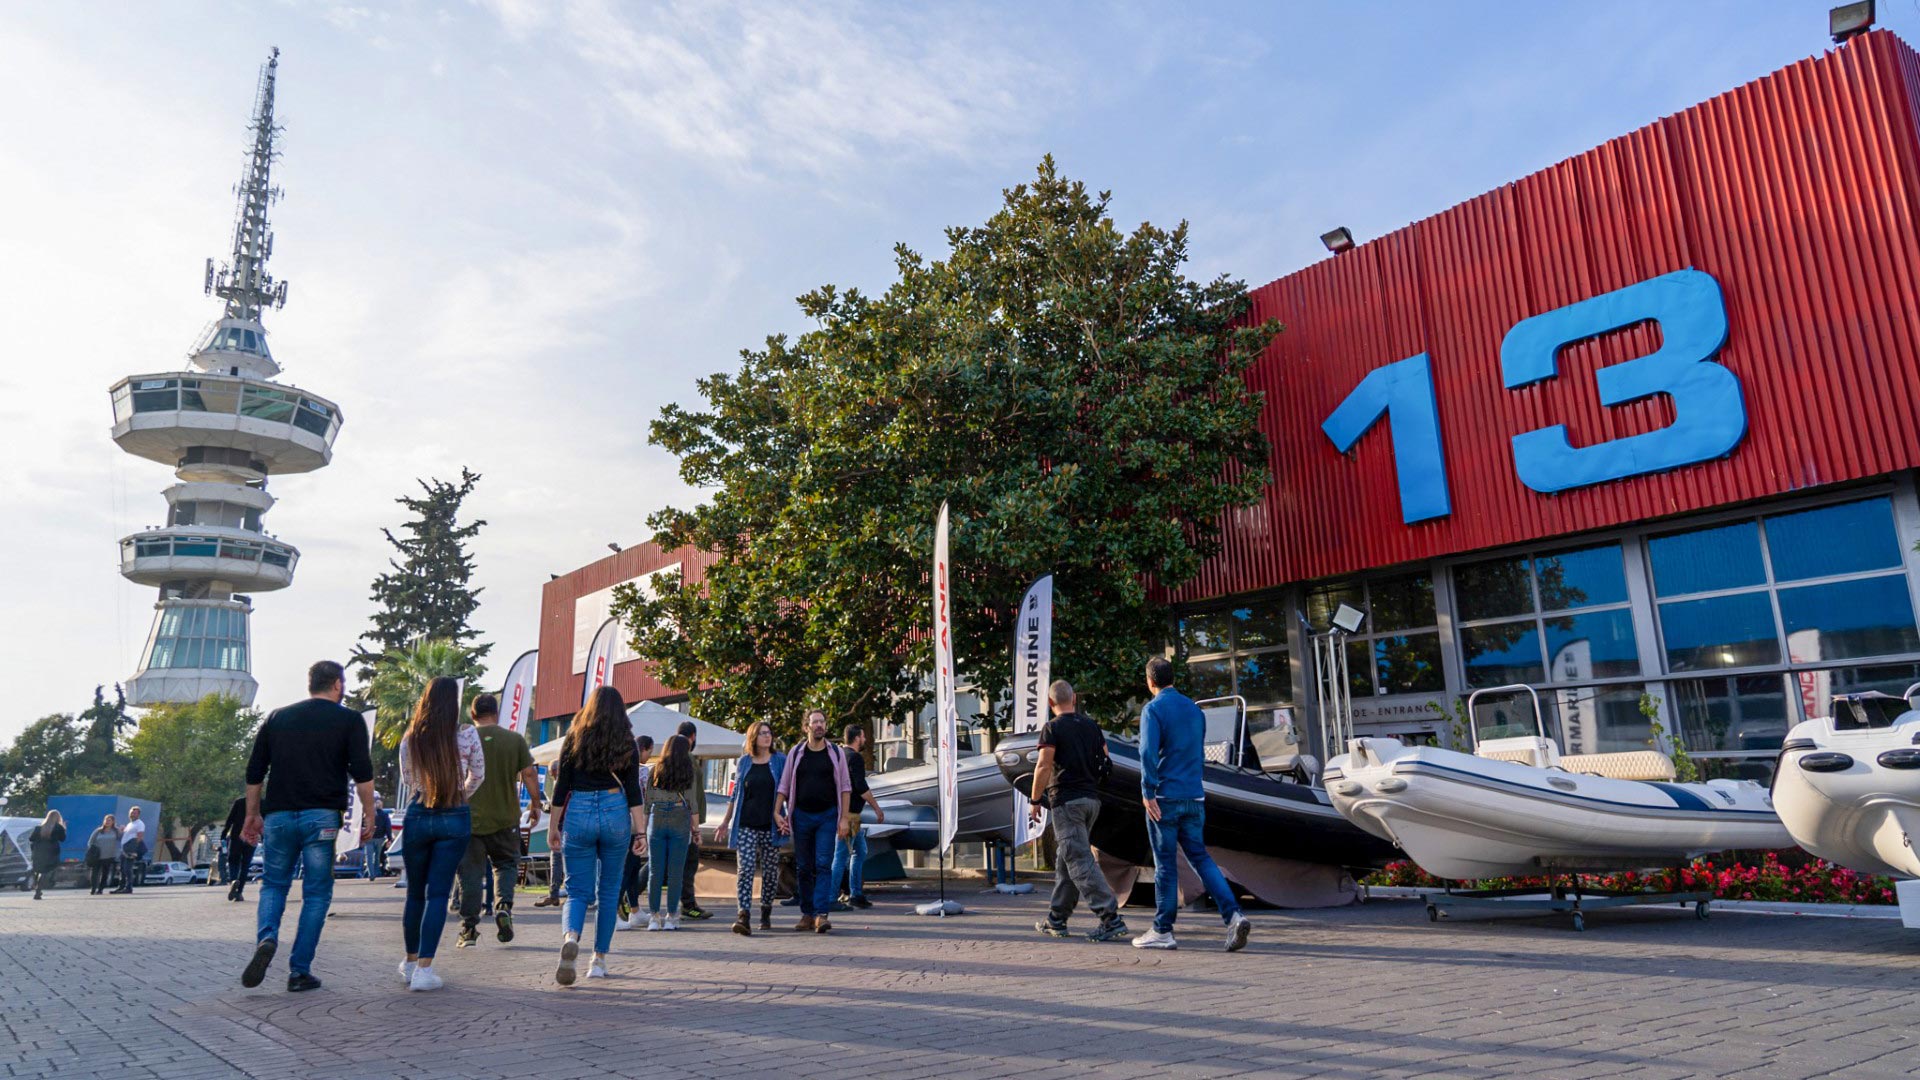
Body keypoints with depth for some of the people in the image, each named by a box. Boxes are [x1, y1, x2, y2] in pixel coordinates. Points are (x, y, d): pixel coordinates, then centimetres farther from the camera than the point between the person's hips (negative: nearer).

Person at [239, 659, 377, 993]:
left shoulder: (277, 717, 13)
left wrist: (252, 815, 21)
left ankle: (266, 939, -8)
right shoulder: (349, 720, 1)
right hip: (322, 817, -3)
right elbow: (362, 774, -6)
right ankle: (300, 972, 4)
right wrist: (369, 817, -1)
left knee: (274, 884, 18)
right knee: (316, 894, 5)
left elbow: (254, 772, 14)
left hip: (278, 815, 3)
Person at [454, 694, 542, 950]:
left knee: (470, 873, 8)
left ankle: (469, 928, 8)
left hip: (470, 818, 0)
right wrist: (535, 804, 9)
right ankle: (503, 905, -8)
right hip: (505, 818, 0)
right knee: (506, 864, 17)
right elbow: (529, 773, -2)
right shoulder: (515, 739, -1)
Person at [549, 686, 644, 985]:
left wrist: (553, 826, 9)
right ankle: (599, 960, 18)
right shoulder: (626, 744, 2)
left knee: (578, 890, 6)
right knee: (609, 890, 13)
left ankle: (571, 937, -24)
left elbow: (561, 787, 1)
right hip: (615, 814, 0)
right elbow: (633, 790, -1)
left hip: (578, 814, 0)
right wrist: (638, 830, 2)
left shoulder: (574, 739, 2)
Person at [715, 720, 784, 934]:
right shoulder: (743, 762, 9)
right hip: (746, 826, 1)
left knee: (770, 872, 5)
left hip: (771, 826, -1)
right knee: (745, 870, -11)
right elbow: (735, 794, 17)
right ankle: (744, 916, -16)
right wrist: (725, 821, 16)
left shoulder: (780, 761, 4)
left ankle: (766, 913, 22)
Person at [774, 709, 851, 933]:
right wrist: (776, 812, -4)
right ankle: (807, 914, 16)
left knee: (824, 865, -10)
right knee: (803, 868, 7)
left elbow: (844, 787, 4)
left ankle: (821, 914, -13)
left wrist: (844, 818, -3)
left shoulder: (836, 753, 3)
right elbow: (784, 785, 7)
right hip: (802, 815, 2)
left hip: (827, 816, -2)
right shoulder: (796, 753, 4)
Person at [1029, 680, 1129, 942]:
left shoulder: (1052, 728, -8)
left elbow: (1044, 767, -14)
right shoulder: (1092, 726, 11)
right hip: (1092, 798, 7)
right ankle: (1056, 920, 20)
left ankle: (1111, 918, -16)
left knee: (1080, 861, -9)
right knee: (1065, 861, 15)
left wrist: (1035, 800, -6)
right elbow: (1105, 761, 13)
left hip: (1066, 800, -7)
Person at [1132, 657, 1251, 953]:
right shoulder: (1194, 708, 13)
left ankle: (1162, 931, 8)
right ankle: (1233, 915, -6)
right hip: (1194, 797, 6)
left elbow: (1148, 753, -20)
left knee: (1165, 863, 1)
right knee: (1200, 857, 10)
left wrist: (1147, 792, -18)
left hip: (1165, 797, -6)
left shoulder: (1153, 709, -7)